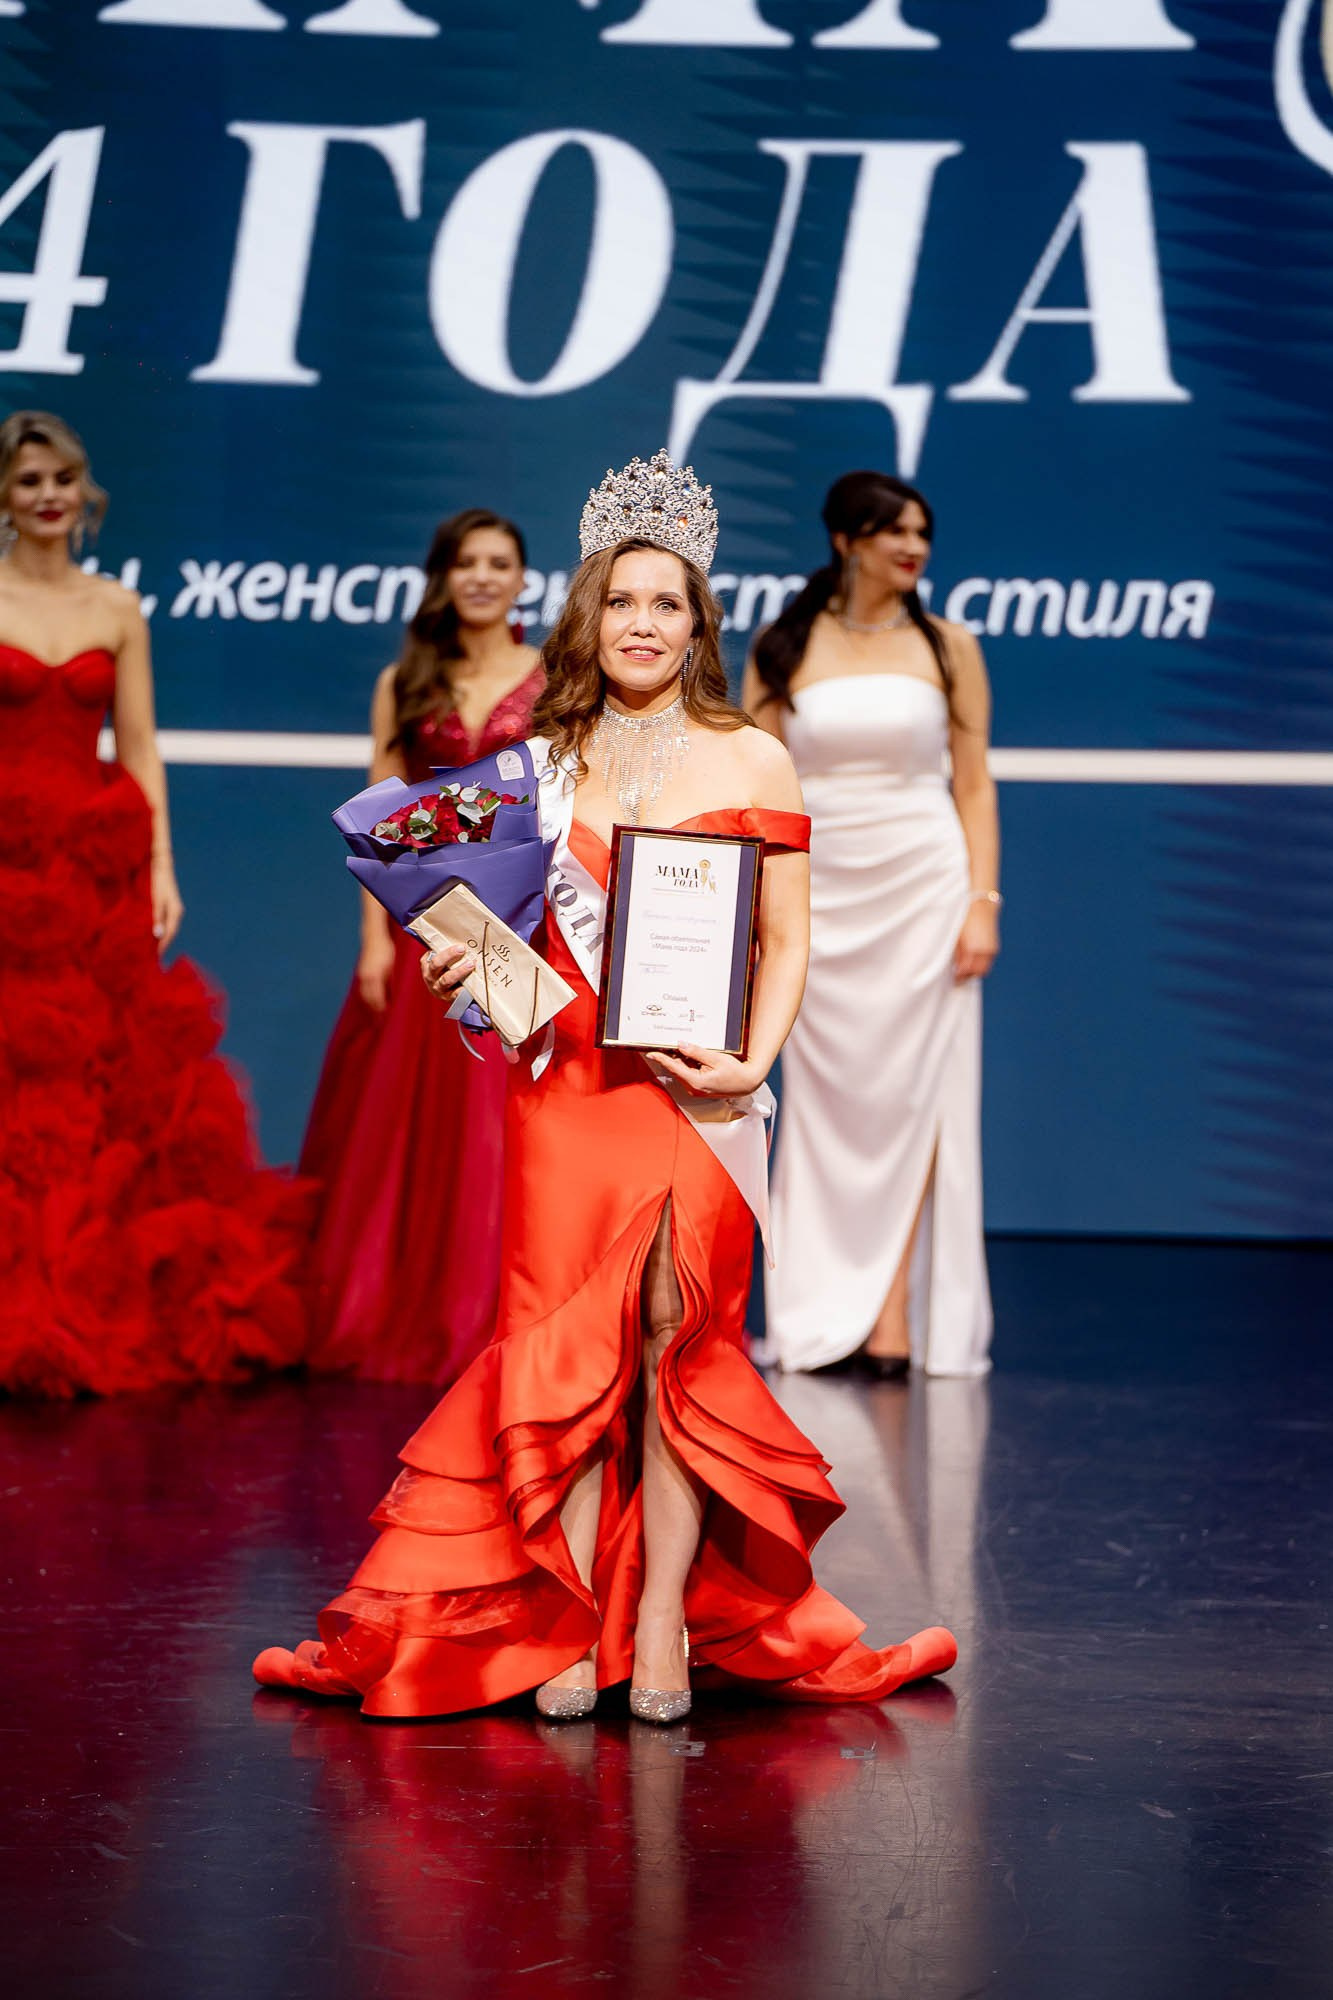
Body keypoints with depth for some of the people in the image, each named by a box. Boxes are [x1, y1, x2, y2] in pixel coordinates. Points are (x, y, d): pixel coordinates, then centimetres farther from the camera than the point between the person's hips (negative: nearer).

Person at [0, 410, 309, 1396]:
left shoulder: (118, 609, 11)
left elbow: (140, 750, 9)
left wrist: (160, 867, 0)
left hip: (102, 860, 3)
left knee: (124, 1074, 2)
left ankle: (133, 1309, 10)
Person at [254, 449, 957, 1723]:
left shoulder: (751, 763, 5)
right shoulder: (542, 763, 11)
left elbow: (786, 943, 4)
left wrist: (751, 1062, -10)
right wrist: (457, 964, -3)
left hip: (697, 1095, -2)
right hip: (566, 1091, 2)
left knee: (677, 1347, -2)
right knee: (566, 1354, -1)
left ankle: (664, 1626, 5)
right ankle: (570, 1628, 4)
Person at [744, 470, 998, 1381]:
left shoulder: (947, 647, 4)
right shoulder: (784, 650, 4)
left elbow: (974, 784, 4)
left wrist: (984, 900, -5)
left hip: (921, 883, -1)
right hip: (820, 891, 1)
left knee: (911, 1096, -2)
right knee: (825, 1099, 3)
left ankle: (895, 1316, -2)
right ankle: (825, 1321, 10)